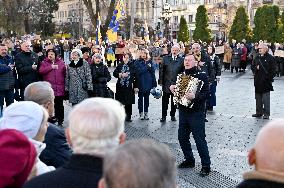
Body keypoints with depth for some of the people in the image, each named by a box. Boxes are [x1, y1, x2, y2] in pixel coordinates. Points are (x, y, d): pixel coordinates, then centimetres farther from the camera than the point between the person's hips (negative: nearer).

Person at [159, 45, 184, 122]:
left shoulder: (181, 60, 1)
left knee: (174, 101, 10)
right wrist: (161, 81, -2)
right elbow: (161, 70, 3)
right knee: (165, 101, 4)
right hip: (166, 83, 0)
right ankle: (163, 116, 11)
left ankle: (173, 115, 21)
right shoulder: (165, 58, 4)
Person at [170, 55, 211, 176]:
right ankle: (189, 160, 31)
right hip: (183, 111, 7)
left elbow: (206, 93, -18)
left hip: (196, 112, -7)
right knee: (182, 137, 13)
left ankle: (206, 165, 7)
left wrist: (195, 96, -34)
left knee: (199, 139, -4)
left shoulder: (202, 76, -9)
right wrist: (173, 88, 2)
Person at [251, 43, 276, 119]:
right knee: (258, 98, 12)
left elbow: (273, 70, -7)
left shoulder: (270, 58, -6)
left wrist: (270, 78, -13)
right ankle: (259, 112, 22)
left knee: (266, 98, -3)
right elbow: (253, 66, 19)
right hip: (258, 81, 6)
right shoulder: (257, 58, 13)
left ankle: (266, 113, 3)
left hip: (266, 82, -6)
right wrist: (256, 68, -4)